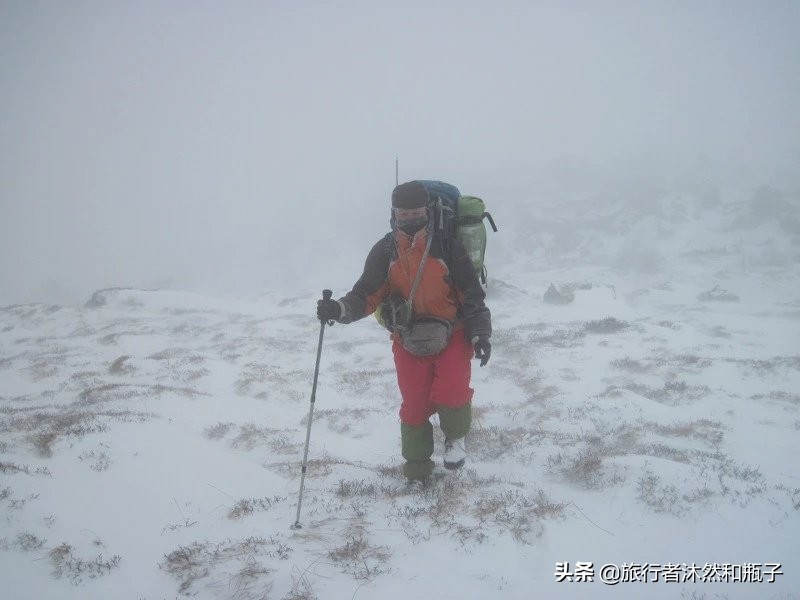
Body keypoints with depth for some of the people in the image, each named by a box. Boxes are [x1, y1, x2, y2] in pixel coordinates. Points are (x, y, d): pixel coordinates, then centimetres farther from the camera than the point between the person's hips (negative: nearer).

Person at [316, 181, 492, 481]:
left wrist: (480, 334, -9)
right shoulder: (384, 251, -4)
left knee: (451, 394, -19)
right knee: (414, 404, 3)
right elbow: (367, 295, -6)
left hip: (452, 335, -2)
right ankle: (416, 464, 25)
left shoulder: (448, 247, -10)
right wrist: (339, 308, -25)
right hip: (408, 340, 2)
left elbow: (471, 293, -4)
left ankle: (455, 436, 14)